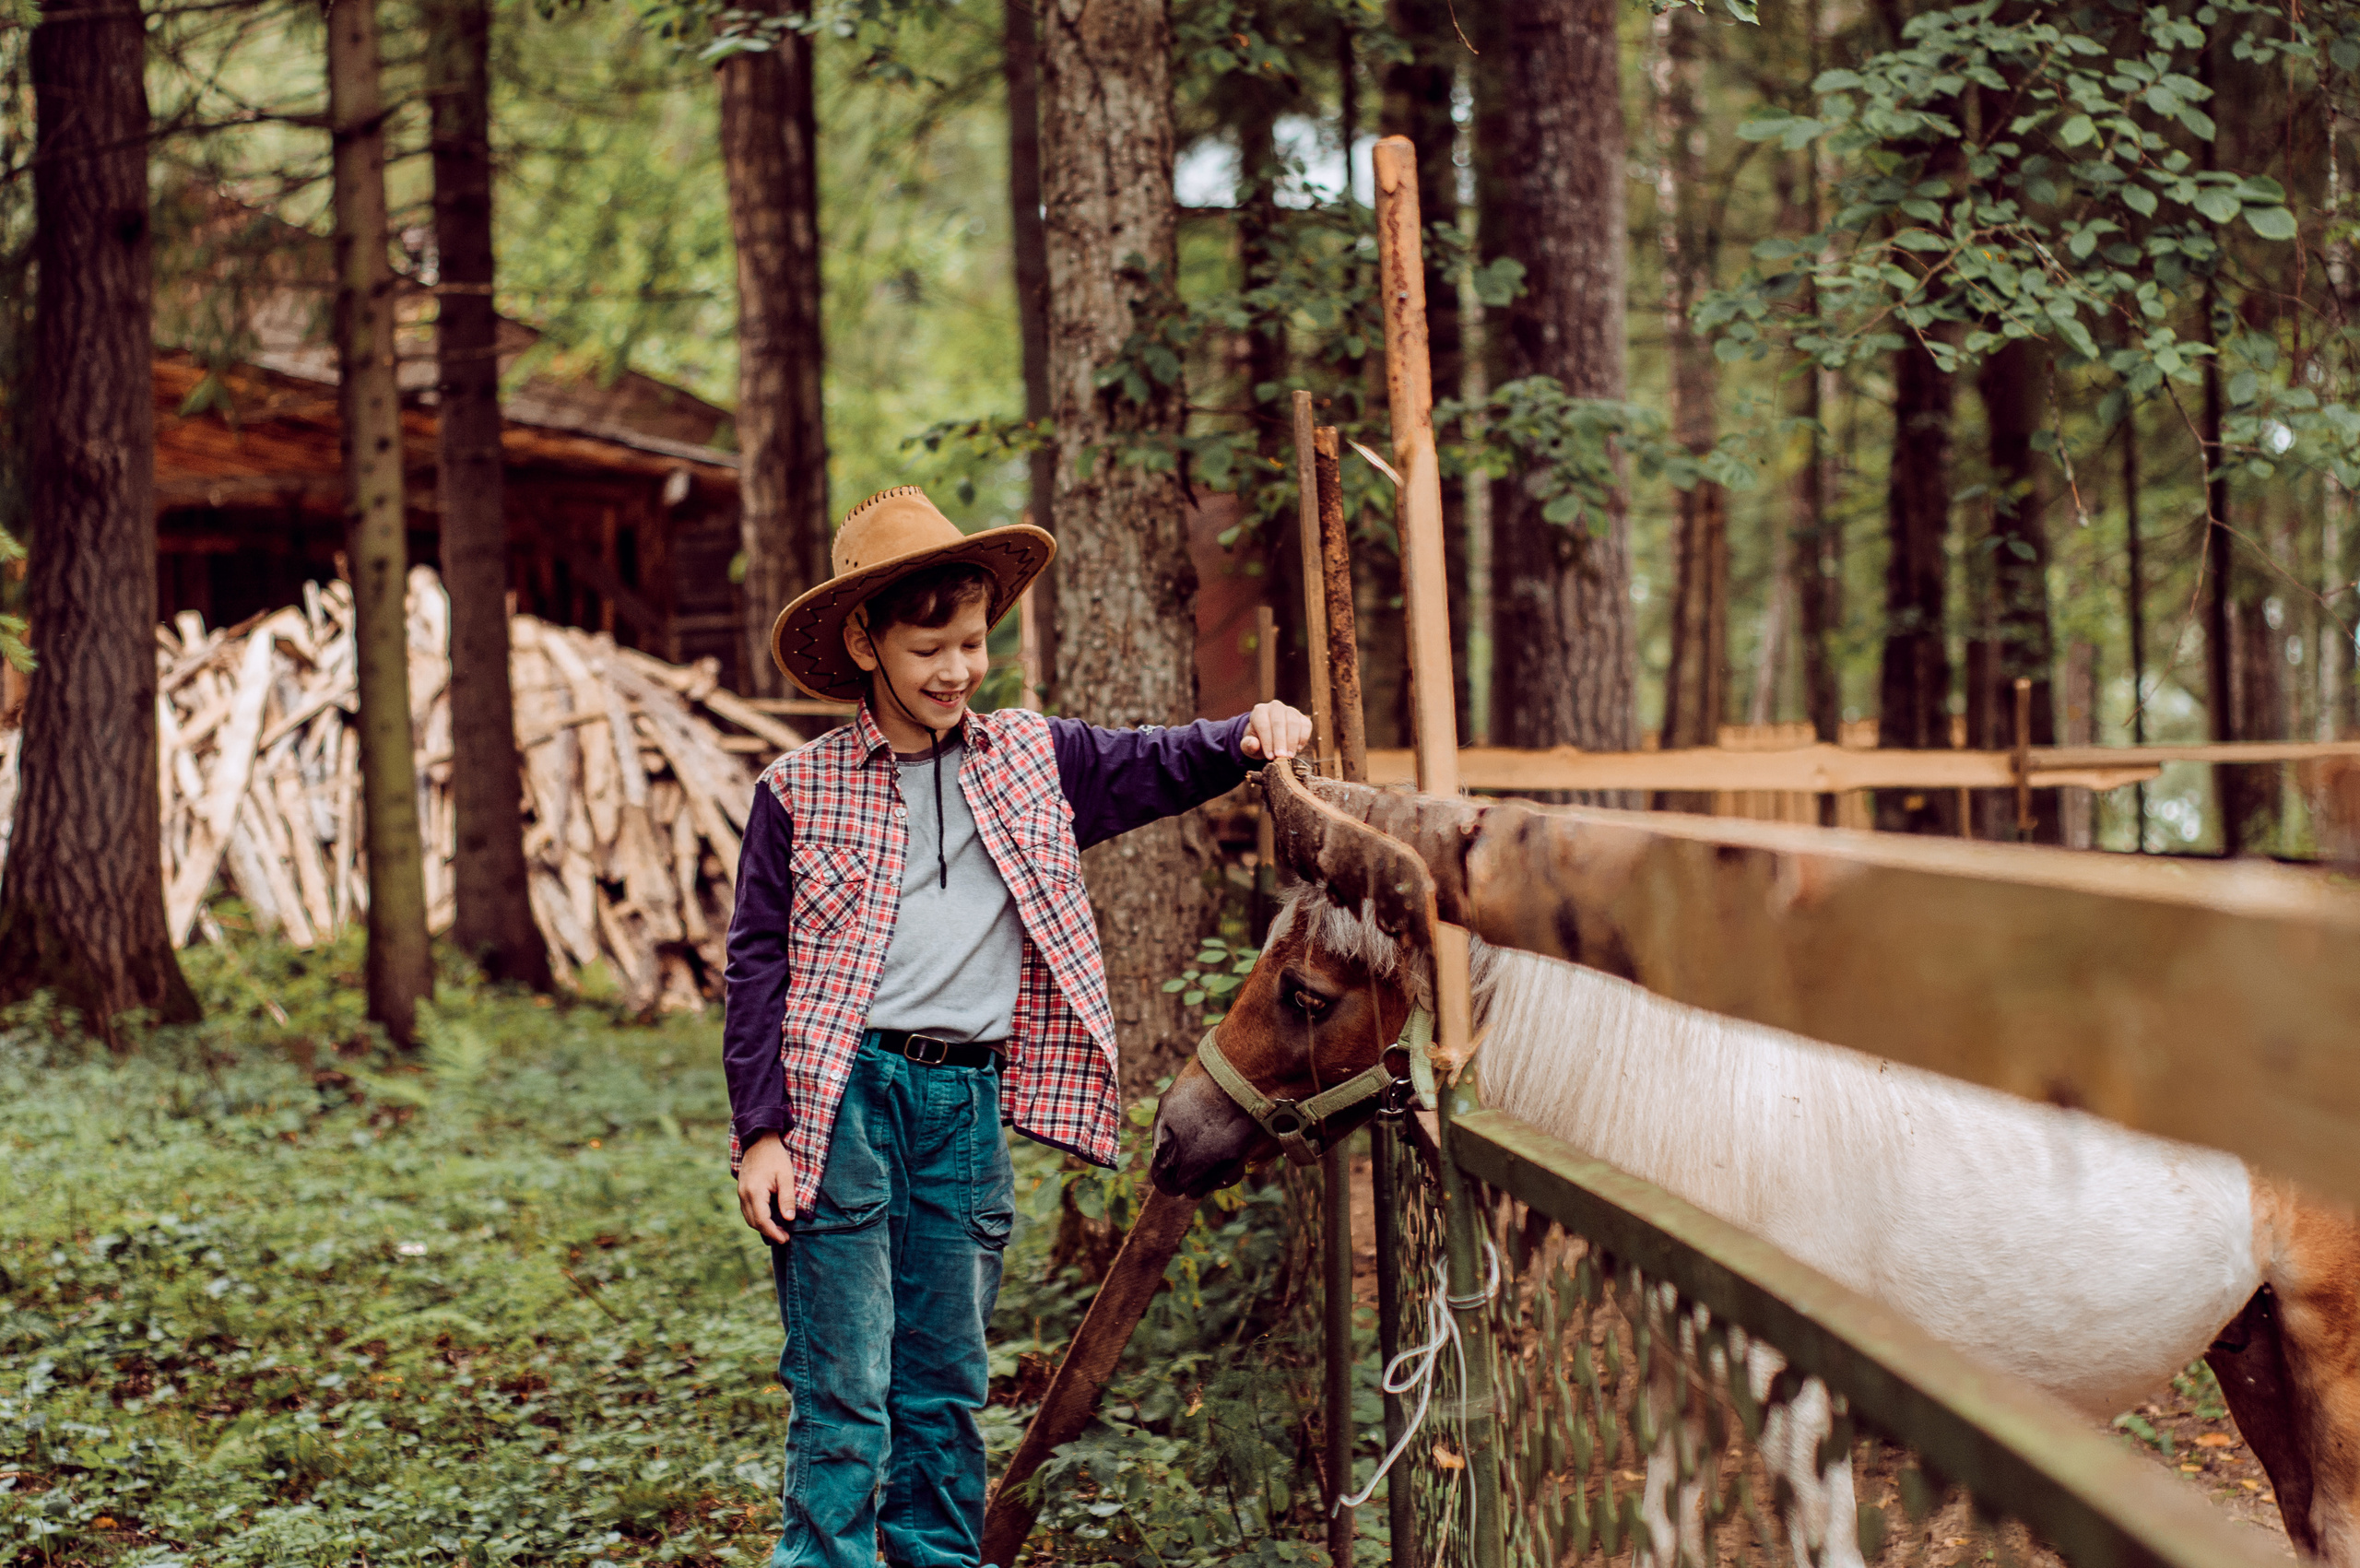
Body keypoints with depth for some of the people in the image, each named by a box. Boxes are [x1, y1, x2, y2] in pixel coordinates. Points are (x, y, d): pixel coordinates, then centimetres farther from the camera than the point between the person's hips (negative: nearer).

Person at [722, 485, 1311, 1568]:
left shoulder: (1031, 760, 10)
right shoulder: (800, 790, 0)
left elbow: (1154, 768, 13)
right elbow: (759, 963, -1)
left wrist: (1247, 739, -9)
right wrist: (763, 1130, -7)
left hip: (971, 1100, 4)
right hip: (843, 1098, -4)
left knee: (947, 1382, 13)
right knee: (842, 1393, -3)